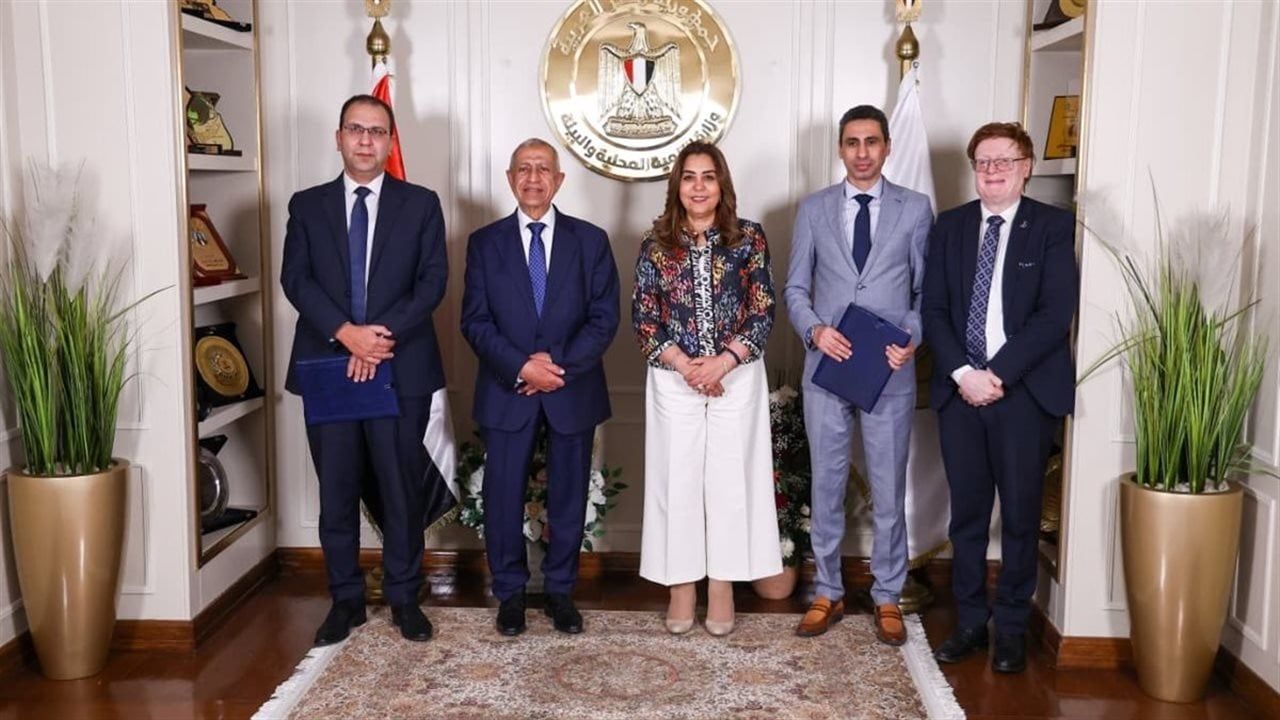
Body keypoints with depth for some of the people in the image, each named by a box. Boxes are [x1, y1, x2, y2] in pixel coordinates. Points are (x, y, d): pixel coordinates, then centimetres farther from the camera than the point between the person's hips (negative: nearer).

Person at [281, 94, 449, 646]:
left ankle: (404, 598, 19)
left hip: (401, 368, -1)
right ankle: (346, 599, 20)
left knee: (403, 490, 5)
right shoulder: (307, 205, 10)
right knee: (336, 492, 7)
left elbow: (432, 281, -2)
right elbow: (296, 279, -1)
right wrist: (346, 332, -16)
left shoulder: (421, 204, 7)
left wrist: (384, 335, -14)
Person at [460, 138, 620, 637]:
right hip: (506, 391, 0)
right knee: (503, 497, 4)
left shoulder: (590, 240, 4)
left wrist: (560, 366, -14)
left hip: (573, 390, 0)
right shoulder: (485, 242, 5)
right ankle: (510, 593, 20)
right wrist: (521, 367, -15)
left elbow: (604, 318, -2)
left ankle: (560, 591, 23)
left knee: (568, 497, 8)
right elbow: (475, 321, -2)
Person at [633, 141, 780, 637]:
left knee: (730, 478, 3)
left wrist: (722, 362, -13)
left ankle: (722, 587, 16)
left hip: (736, 377, 0)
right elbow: (643, 318, 0)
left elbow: (763, 313, -1)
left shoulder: (748, 239, 1)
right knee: (677, 478, 4)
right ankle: (682, 586, 17)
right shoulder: (656, 244, 3)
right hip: (674, 379, 1)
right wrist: (685, 365, -12)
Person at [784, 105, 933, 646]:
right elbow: (795, 288, 7)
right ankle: (828, 593, 22)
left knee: (888, 489, 6)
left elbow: (928, 289, 4)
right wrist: (815, 330, -12)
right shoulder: (812, 209, 6)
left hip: (890, 369, -1)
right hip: (827, 365, 1)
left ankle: (887, 598, 20)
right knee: (826, 485, 9)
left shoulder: (916, 209, 3)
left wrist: (912, 338, -12)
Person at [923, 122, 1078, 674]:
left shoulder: (1054, 227, -1)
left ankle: (1012, 628, 19)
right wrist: (961, 373, -9)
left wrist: (998, 374, -14)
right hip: (960, 389, 3)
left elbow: (1055, 314, -9)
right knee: (967, 512, 9)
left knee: (1020, 514, 6)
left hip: (1025, 391, -3)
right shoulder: (950, 225, 10)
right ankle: (970, 622, 21)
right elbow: (934, 309, 5)